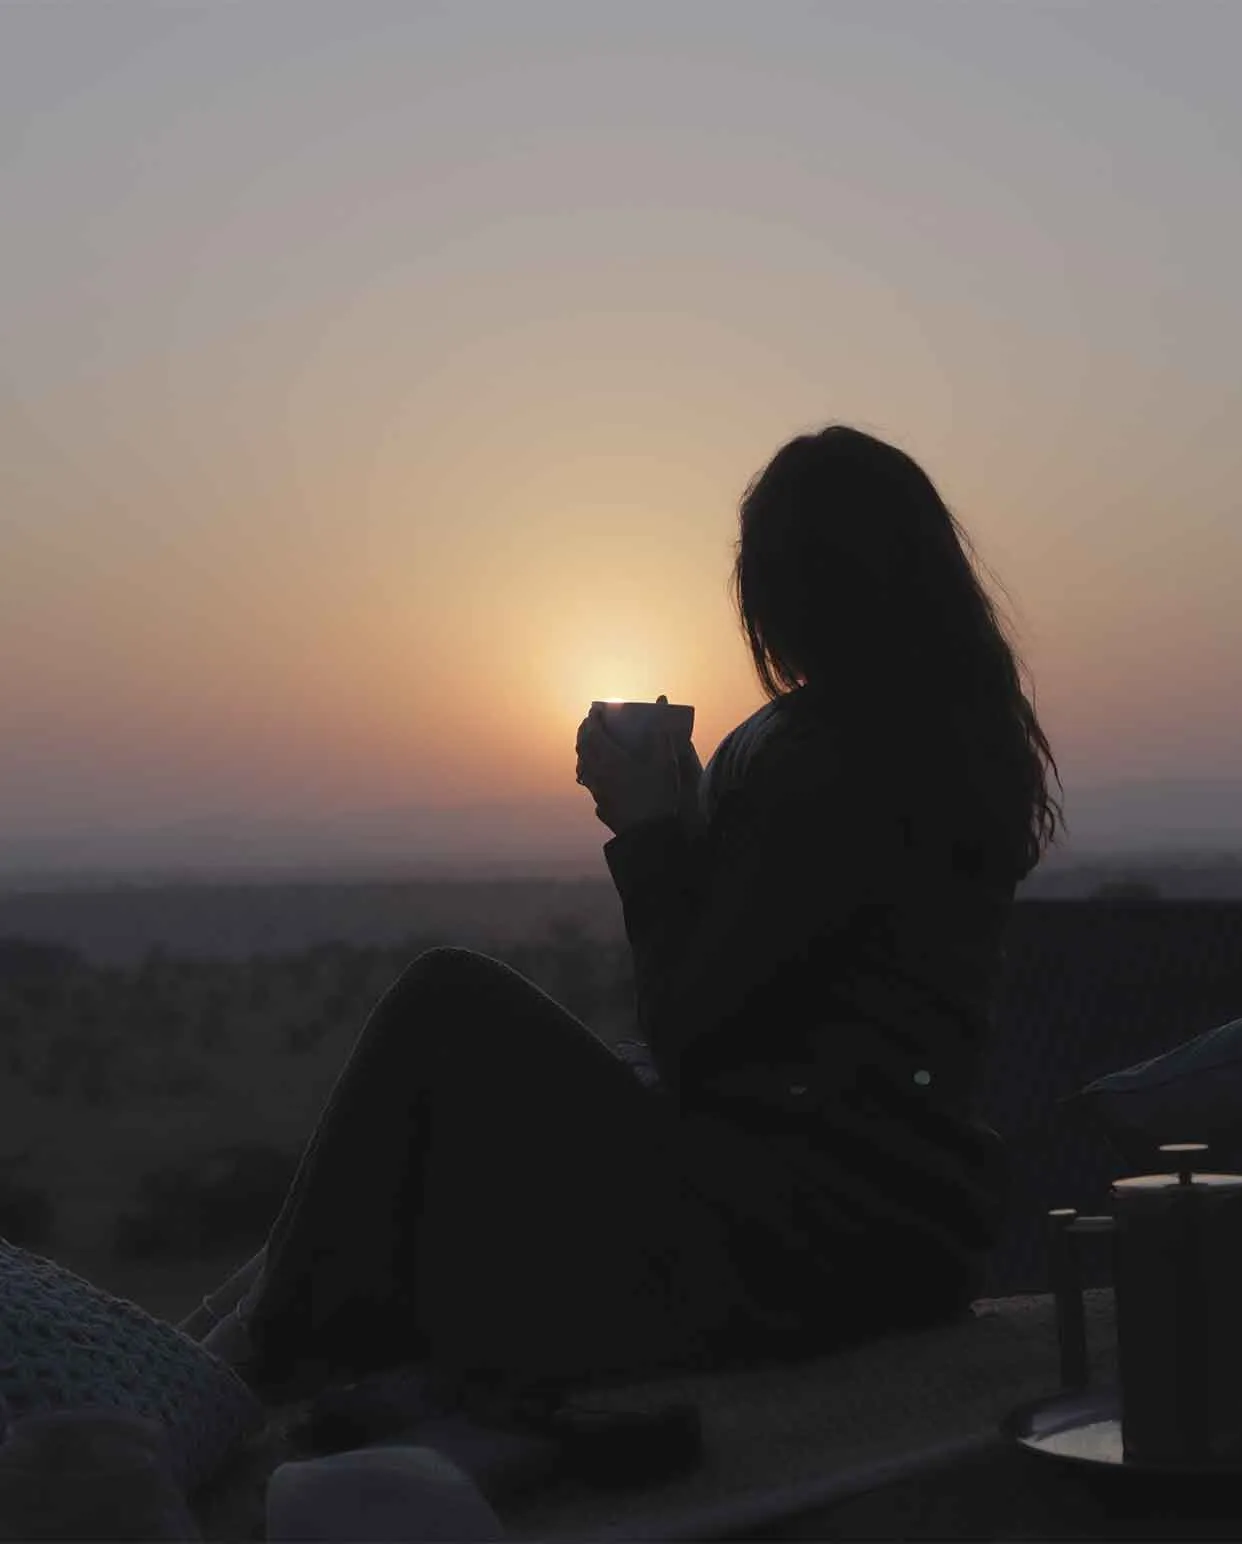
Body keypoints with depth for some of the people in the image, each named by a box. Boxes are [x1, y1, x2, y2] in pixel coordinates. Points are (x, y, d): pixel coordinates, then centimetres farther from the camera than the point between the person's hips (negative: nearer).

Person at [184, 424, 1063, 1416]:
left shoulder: (829, 765, -18)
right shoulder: (960, 749, 11)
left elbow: (688, 1034, -14)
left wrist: (649, 830, -2)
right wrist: (683, 821, 12)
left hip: (802, 1246, -10)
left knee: (452, 1009, -5)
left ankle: (271, 1354, 6)